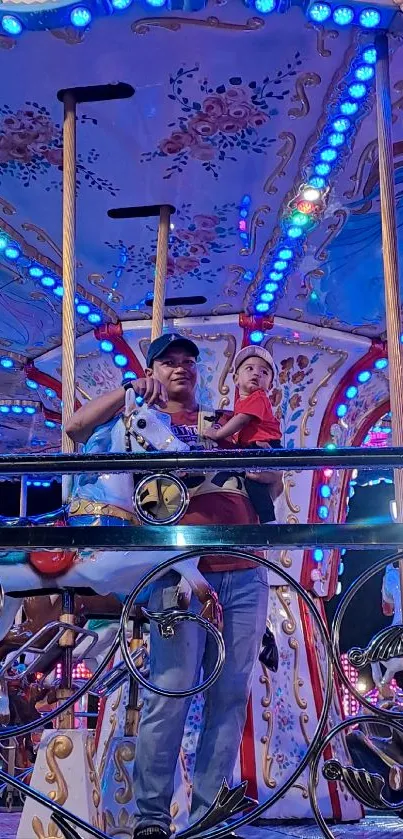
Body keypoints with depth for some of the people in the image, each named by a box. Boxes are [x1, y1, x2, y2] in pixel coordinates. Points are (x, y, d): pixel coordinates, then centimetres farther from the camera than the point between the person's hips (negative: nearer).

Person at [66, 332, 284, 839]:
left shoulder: (225, 420, 22)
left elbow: (273, 483, 21)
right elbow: (76, 428, -4)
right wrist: (130, 391, -9)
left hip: (245, 573, 4)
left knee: (231, 694, 5)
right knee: (171, 693, -6)